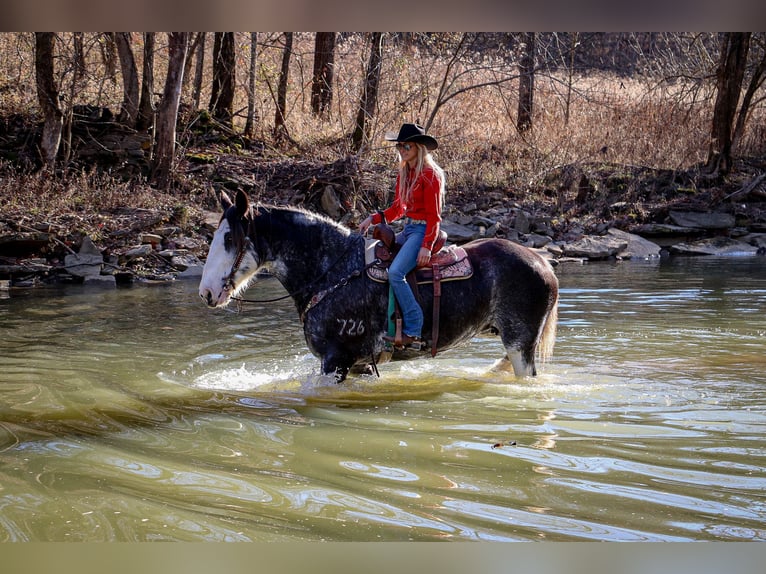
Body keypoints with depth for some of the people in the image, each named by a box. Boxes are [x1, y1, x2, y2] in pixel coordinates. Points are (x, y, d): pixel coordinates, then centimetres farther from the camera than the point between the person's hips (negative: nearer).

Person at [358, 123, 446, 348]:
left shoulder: (430, 175, -13)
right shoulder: (403, 173, 12)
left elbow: (434, 215, -15)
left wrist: (427, 246, -23)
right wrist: (374, 218, 4)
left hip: (423, 230, -10)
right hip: (407, 229, 10)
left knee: (395, 272, -26)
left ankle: (413, 331, -22)